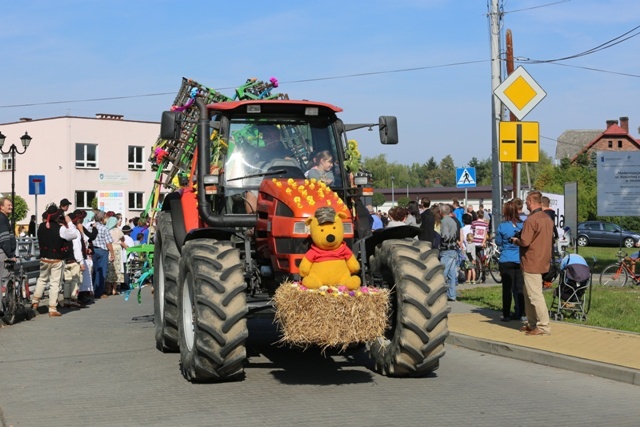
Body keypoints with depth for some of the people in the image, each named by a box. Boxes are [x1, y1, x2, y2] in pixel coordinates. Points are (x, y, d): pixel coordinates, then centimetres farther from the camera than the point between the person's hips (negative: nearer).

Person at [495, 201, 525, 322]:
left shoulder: (502, 227, -10)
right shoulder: (522, 225, -1)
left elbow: (498, 242, 3)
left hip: (506, 261, -3)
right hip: (520, 261, 3)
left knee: (507, 288, 1)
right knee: (519, 287, 10)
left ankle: (506, 315, 3)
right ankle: (519, 312, 13)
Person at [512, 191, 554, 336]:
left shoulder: (531, 220, -18)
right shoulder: (547, 218, 11)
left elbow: (525, 242, -22)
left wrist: (515, 240, 0)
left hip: (532, 263, -10)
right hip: (543, 261, 10)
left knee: (535, 295, -5)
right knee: (529, 294, 17)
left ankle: (544, 326, -4)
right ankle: (532, 323, 22)